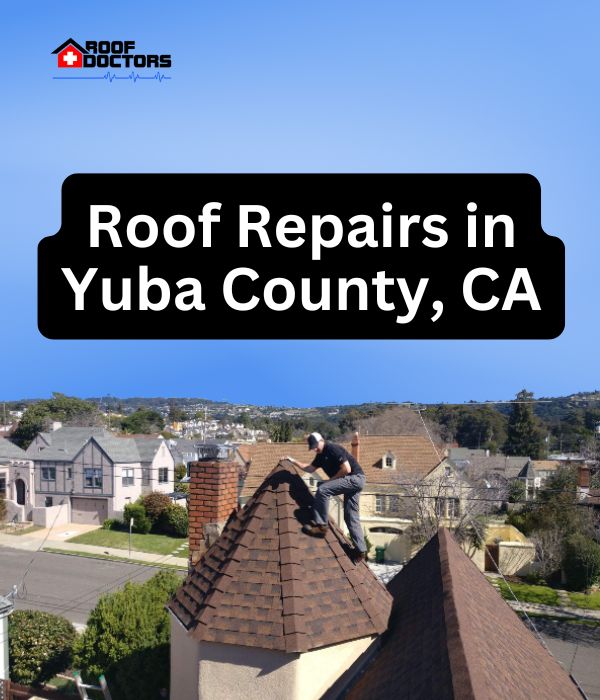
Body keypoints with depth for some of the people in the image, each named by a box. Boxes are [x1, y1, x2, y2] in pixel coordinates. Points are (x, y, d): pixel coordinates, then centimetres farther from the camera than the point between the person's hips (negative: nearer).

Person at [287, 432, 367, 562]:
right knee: (351, 517, 8)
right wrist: (294, 461, 21)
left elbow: (347, 469, -20)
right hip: (353, 482, 10)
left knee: (322, 489, -20)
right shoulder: (321, 455, 14)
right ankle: (360, 550, 9)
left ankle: (320, 525, -16)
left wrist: (331, 479, -12)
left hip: (355, 478, -10)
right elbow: (310, 469, 27)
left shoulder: (333, 449, -14)